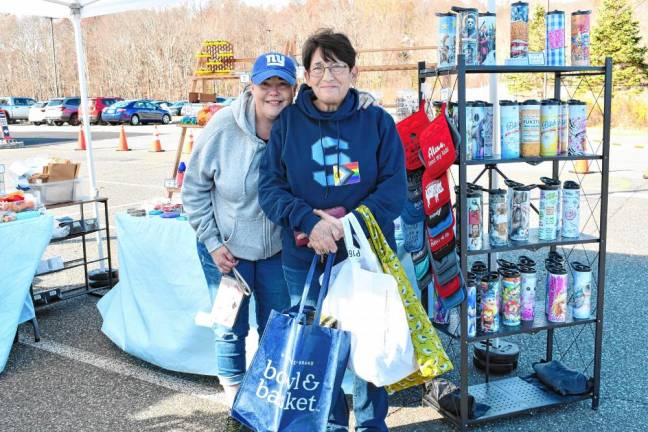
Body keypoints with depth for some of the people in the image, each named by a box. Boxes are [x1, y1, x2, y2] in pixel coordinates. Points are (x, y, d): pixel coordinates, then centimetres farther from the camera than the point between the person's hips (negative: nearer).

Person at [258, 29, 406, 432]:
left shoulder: (378, 121, -2)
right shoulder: (288, 122, 1)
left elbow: (394, 189, -7)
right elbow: (270, 187, -3)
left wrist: (345, 225, -20)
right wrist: (310, 221, -21)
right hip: (304, 262, 1)